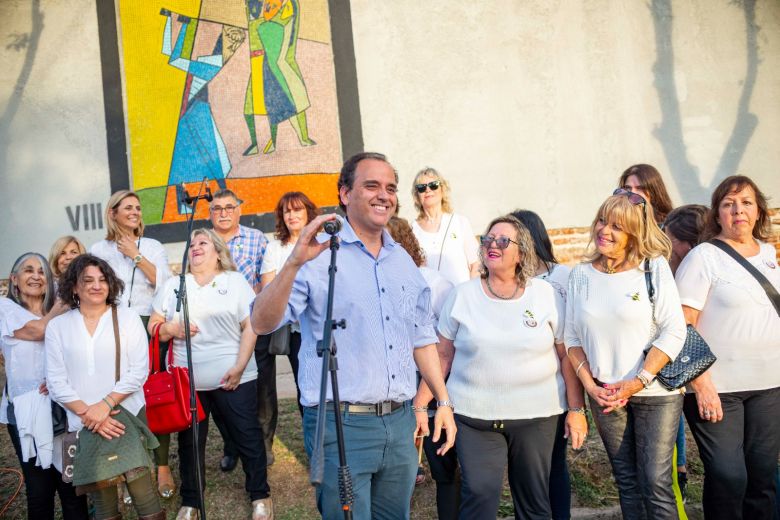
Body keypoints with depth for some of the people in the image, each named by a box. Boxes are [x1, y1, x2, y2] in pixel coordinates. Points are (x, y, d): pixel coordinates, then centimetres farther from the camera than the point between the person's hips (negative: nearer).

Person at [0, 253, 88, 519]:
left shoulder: (62, 313, 13)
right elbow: (39, 330, -13)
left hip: (63, 406, 2)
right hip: (26, 410, -2)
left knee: (72, 487, 0)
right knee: (39, 490, 3)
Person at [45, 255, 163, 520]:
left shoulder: (127, 317, 3)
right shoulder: (57, 326, 6)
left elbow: (139, 371, -3)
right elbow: (55, 381, 2)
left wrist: (105, 404, -12)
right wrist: (87, 413, -10)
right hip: (82, 424, 1)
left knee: (141, 487, -4)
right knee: (101, 497, 8)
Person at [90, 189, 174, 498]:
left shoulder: (153, 247, 11)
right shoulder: (99, 250, 11)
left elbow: (164, 282, -3)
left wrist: (135, 255, -5)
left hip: (149, 326, 0)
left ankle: (162, 466, 6)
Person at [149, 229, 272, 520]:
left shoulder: (235, 281, 4)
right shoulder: (173, 286, 12)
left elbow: (250, 326, -2)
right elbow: (153, 325, 11)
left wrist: (239, 368, -11)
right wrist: (171, 329, -12)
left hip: (233, 378, -2)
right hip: (187, 380, 3)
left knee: (247, 436, 3)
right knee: (190, 442, 11)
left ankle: (260, 496, 20)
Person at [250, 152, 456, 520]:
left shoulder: (403, 261, 10)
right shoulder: (319, 255, -10)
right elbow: (262, 324, -20)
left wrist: (443, 401, 12)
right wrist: (294, 262, -33)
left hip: (400, 422, 6)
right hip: (341, 424, -6)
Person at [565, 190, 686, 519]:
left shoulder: (655, 267, -7)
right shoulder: (581, 274, 3)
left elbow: (673, 332, -11)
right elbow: (572, 337, 6)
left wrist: (636, 382, -15)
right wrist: (590, 385, -4)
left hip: (655, 392, -3)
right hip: (605, 394, 3)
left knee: (656, 483, -1)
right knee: (626, 480, 14)